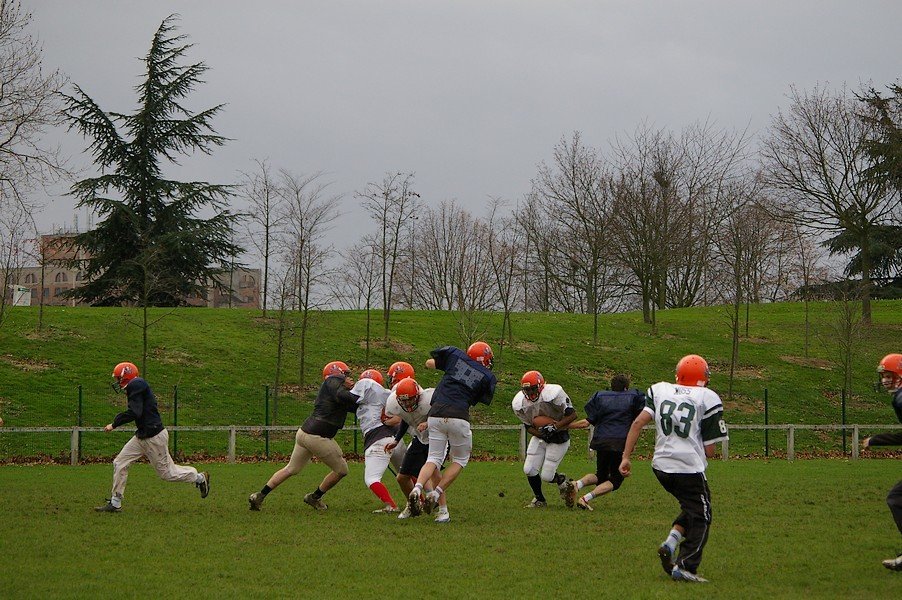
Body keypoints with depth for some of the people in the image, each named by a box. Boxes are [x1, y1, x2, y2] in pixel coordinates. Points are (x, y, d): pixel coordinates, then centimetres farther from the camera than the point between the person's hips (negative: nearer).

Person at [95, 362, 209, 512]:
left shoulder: (136, 385, -17)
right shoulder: (138, 386, 13)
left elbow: (134, 413, -26)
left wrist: (114, 424, -18)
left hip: (154, 437, -10)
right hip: (141, 437, 10)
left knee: (167, 473, 2)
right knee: (119, 463, 5)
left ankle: (199, 478, 22)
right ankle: (115, 503, 9)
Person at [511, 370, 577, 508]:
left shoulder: (553, 394, -28)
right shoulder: (519, 404, -14)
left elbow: (572, 414, -21)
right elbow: (528, 426, -2)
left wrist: (555, 426, -32)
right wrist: (541, 433, -22)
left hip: (559, 438, -4)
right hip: (539, 437, 4)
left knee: (547, 476, -8)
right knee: (529, 470, -5)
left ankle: (562, 480, 28)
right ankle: (539, 500, 20)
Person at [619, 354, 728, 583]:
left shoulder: (660, 390, 9)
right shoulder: (707, 399, -3)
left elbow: (638, 423, -1)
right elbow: (709, 450, -4)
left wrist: (626, 457, 1)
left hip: (661, 465, 6)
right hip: (690, 468, -6)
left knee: (691, 510, 25)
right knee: (700, 518, 9)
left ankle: (671, 543, 7)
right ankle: (684, 566, 1)